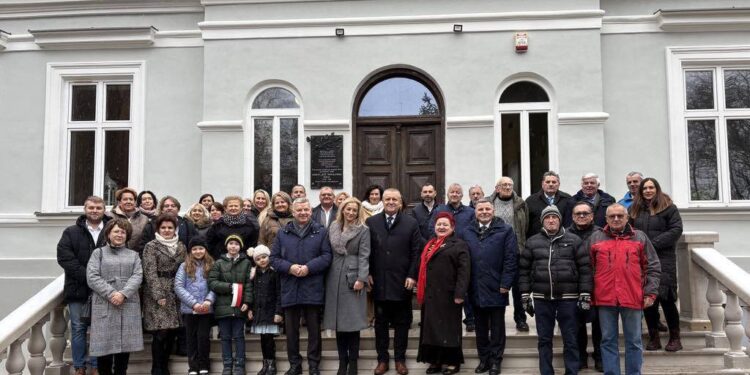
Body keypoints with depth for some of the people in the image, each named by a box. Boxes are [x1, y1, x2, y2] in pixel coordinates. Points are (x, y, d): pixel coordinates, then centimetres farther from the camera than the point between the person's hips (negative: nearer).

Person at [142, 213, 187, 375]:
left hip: (176, 295, 5)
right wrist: (159, 296, -16)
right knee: (160, 333, -9)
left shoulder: (181, 247, 13)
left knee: (172, 333, 5)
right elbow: (150, 273, -9)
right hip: (157, 294, -5)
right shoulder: (151, 246, -2)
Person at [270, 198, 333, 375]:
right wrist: (289, 267, -12)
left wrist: (309, 267, -16)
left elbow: (327, 256, -3)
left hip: (313, 289, -2)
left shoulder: (321, 232, 4)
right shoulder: (282, 233, 8)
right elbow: (274, 258, 5)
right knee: (291, 330, 9)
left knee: (314, 329, 6)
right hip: (290, 289, 2)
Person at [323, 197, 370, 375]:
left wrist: (361, 278, -16)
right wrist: (327, 277, 7)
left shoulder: (363, 230, 0)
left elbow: (364, 256, -7)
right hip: (335, 278, 4)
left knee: (353, 320, -3)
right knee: (339, 320, 6)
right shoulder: (333, 228, 12)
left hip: (353, 277, -4)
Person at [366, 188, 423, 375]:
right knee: (381, 323, 9)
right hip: (379, 282, 1)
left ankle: (400, 359, 20)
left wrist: (412, 276, -7)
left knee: (402, 323, 9)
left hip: (402, 282, 0)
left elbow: (417, 252, 0)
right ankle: (382, 359, 19)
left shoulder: (411, 223, 2)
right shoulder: (371, 222, 4)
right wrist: (368, 274, -3)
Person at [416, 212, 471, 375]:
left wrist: (460, 293, -20)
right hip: (430, 294, 7)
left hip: (448, 295, -7)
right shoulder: (429, 245, 17)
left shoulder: (459, 244, -5)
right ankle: (435, 360, 20)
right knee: (432, 327, 10)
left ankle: (452, 361, 13)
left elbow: (464, 271, -13)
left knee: (449, 328, 2)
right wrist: (421, 290, 14)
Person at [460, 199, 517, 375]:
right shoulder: (466, 233, 9)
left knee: (497, 328, 7)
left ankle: (495, 361, 17)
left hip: (496, 288, -3)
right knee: (480, 328, 12)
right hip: (475, 289, 3)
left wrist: (505, 284, -11)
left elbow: (511, 259, -6)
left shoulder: (506, 230, -2)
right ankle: (483, 359, 23)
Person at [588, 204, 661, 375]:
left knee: (634, 341, 7)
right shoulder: (595, 238, 8)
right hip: (605, 298, 0)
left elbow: (653, 267, 7)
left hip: (633, 298, 0)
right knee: (608, 341, 6)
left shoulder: (640, 237, 8)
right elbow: (588, 269, 9)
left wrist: (650, 293, -1)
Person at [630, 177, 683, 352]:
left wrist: (653, 243, -12)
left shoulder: (668, 208, 2)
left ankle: (675, 338, 7)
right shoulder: (635, 209, 14)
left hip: (663, 259, -4)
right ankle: (653, 338, 13)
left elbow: (676, 230, -6)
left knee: (666, 298, -6)